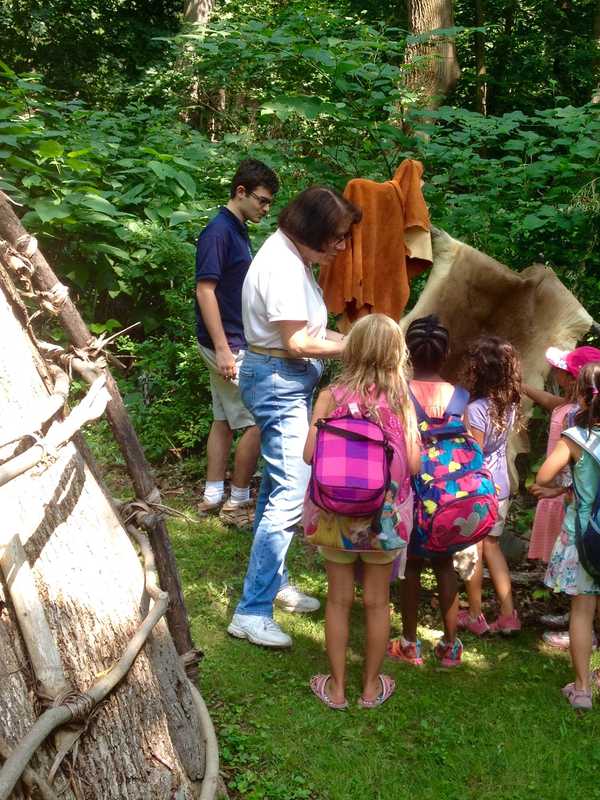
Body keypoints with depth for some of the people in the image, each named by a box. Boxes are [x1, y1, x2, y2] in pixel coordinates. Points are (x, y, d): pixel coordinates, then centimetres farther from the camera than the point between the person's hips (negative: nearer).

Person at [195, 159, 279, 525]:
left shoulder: (239, 231, 13)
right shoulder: (218, 231, -16)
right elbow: (205, 290, -20)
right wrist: (223, 350, -23)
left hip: (236, 342, 9)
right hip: (228, 345, -9)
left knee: (225, 419, 13)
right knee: (258, 421, -4)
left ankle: (213, 495, 21)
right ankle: (238, 501, 6)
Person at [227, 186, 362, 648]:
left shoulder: (294, 259, 13)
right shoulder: (282, 266, -19)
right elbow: (297, 342, -20)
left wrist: (349, 338, 3)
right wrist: (354, 346, -12)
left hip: (289, 381, 11)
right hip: (279, 380, -11)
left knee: (279, 487, 18)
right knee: (290, 495, -12)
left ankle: (273, 580, 32)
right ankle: (252, 612, -8)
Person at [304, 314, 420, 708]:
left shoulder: (331, 397, -11)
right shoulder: (400, 401, -11)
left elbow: (309, 453, -15)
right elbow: (413, 464, -11)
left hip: (338, 513, 0)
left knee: (339, 599, 13)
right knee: (377, 601, 15)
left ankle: (337, 687, 25)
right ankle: (372, 686, 29)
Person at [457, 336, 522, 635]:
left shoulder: (476, 409, -23)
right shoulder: (509, 405, -2)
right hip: (501, 488, 6)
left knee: (472, 553, 10)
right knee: (492, 547, 20)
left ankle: (475, 616, 24)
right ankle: (508, 614, 19)